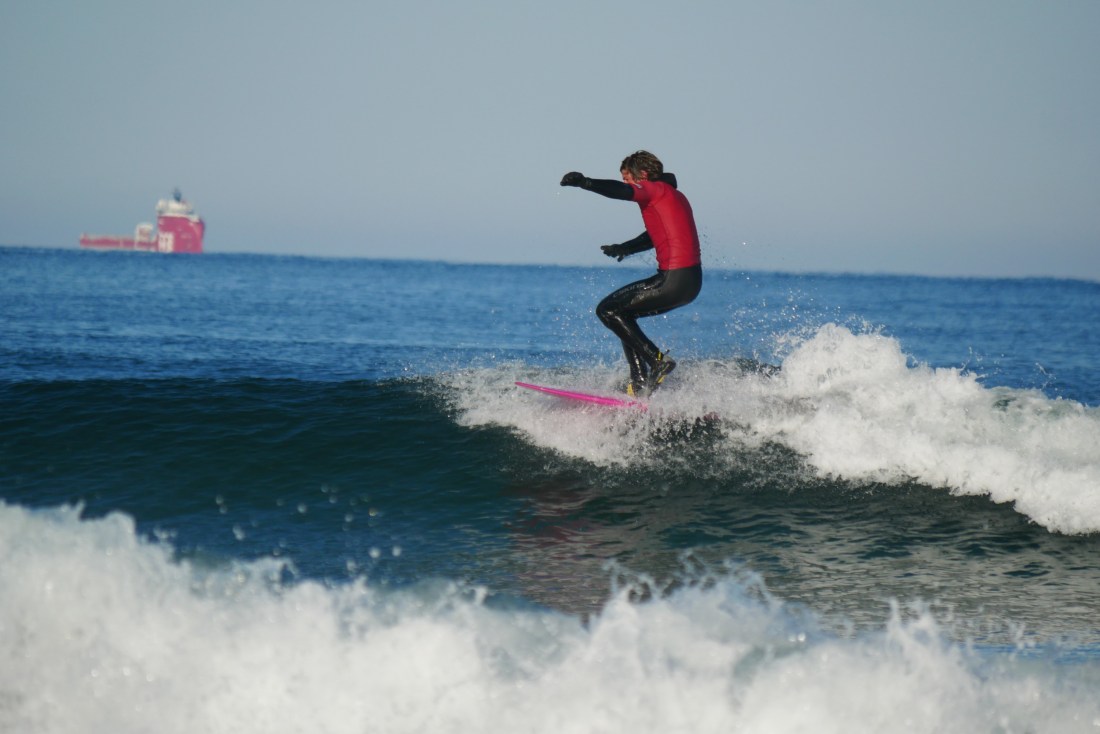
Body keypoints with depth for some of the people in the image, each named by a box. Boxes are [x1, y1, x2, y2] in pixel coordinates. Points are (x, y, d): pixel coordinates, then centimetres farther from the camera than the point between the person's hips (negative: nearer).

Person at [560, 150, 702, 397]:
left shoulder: (655, 189, -3)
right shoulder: (673, 196, 24)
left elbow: (624, 191, -24)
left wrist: (586, 182, -35)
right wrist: (625, 249, 42)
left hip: (674, 279, -10)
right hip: (691, 280, 10)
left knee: (607, 310, -4)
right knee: (622, 312, 20)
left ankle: (657, 360, -9)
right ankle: (640, 384, 10)